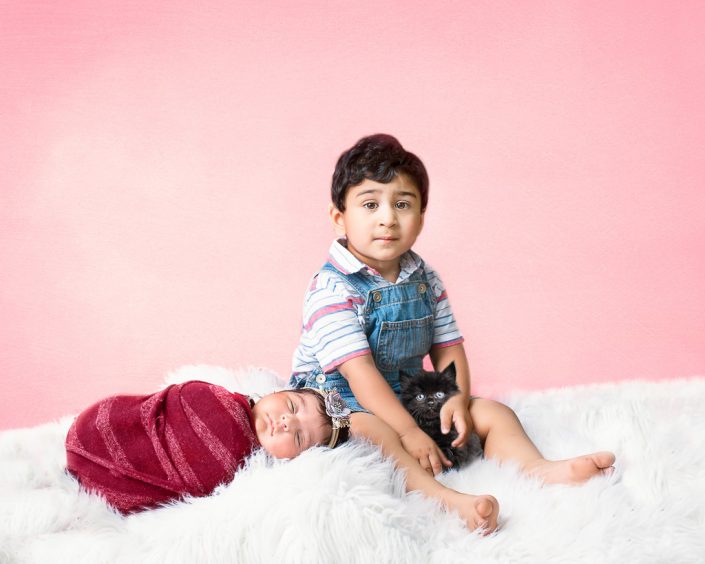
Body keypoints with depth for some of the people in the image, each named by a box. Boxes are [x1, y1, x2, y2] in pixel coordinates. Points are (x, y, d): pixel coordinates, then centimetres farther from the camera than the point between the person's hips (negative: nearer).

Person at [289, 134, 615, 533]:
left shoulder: (426, 281, 5)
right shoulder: (332, 289, -18)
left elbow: (447, 347, 6)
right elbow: (359, 371, -25)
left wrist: (458, 400, -14)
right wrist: (409, 433, -30)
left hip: (410, 396, 7)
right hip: (346, 405, -7)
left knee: (492, 412, -5)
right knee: (367, 431, -40)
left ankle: (538, 468, -29)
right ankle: (448, 500, -57)